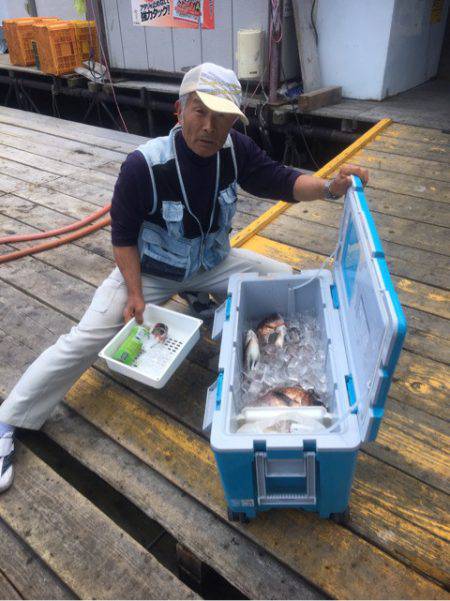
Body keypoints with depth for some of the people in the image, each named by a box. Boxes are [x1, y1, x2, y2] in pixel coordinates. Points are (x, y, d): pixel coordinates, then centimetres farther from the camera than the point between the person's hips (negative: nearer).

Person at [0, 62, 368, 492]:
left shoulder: (235, 150, -15)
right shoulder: (144, 164, -27)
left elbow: (279, 181, -8)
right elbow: (124, 235, -17)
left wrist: (329, 186, -26)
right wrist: (135, 293, -23)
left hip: (212, 262, 5)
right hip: (149, 271, -4)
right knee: (82, 342, -14)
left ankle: (207, 305, 18)